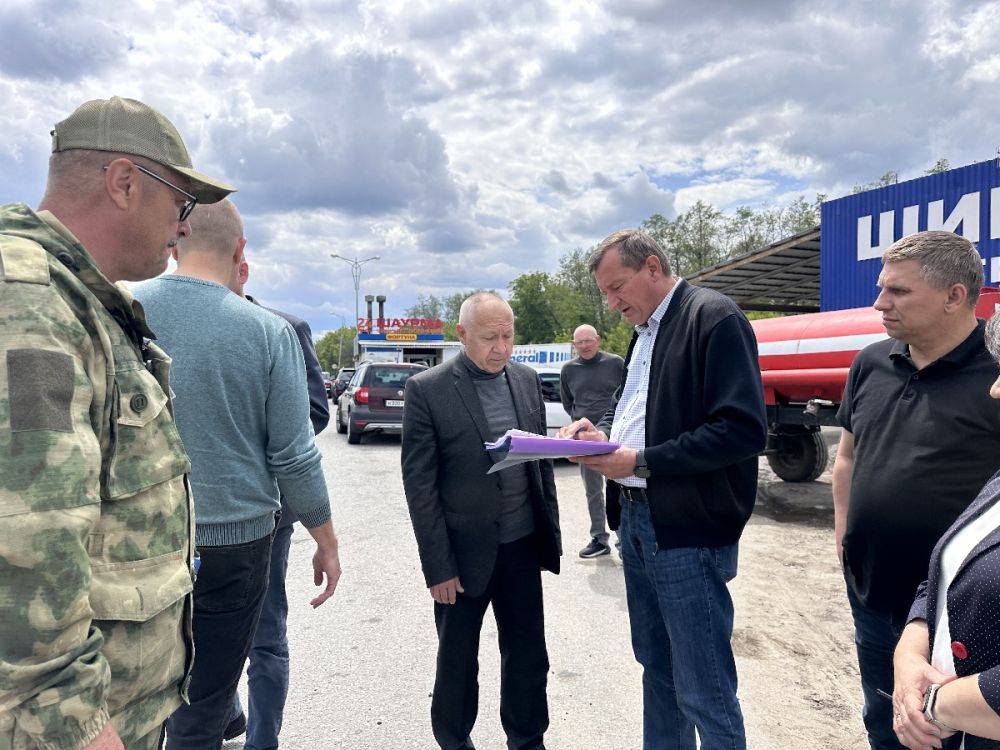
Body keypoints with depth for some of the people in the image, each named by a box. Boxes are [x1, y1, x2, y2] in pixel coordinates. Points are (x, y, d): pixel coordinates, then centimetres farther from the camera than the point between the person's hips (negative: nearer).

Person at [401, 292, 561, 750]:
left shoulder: (527, 380, 3)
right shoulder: (427, 389, -12)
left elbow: (542, 462, 10)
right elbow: (419, 484, -12)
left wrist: (551, 533, 9)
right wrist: (438, 567, -12)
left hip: (523, 546, 4)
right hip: (464, 553, -4)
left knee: (528, 658, 16)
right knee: (457, 662, 15)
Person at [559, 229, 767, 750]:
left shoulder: (714, 317, -14)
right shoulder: (643, 330, 14)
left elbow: (743, 429, -22)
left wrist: (640, 462, -21)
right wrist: (599, 429, 2)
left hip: (689, 531, -8)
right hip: (636, 518, 9)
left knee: (705, 694, 3)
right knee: (656, 668, 21)